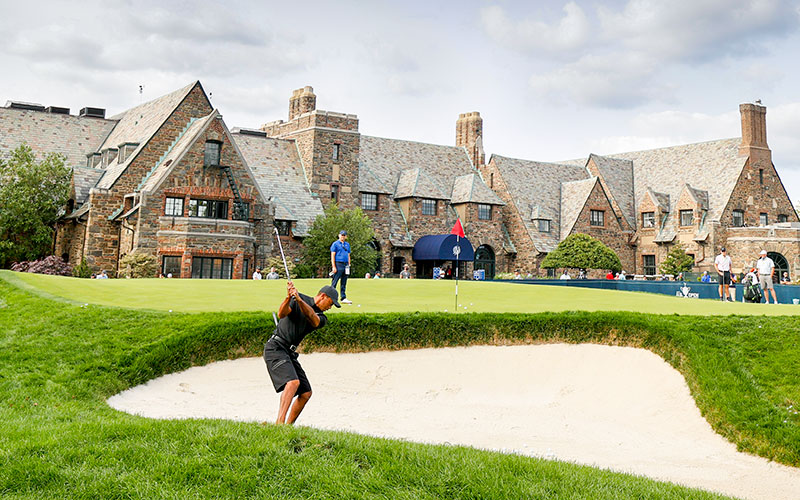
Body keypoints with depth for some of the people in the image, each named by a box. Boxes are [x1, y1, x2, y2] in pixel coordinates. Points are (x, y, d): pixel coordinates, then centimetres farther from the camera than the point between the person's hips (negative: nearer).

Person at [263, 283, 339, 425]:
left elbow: (312, 317, -14)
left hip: (290, 353, 8)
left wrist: (299, 300, -31)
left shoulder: (321, 318, 10)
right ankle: (280, 422, -33)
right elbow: (282, 314, -18)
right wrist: (288, 298, -37)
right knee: (293, 382, -27)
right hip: (275, 347, -8)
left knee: (306, 392, 5)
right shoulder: (297, 299, -3)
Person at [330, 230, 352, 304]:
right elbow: (332, 255, -6)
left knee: (344, 283, 7)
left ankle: (344, 298, 10)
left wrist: (349, 265, 12)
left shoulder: (347, 244, 18)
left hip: (346, 265, 6)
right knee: (334, 282, -6)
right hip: (338, 264, -6)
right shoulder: (335, 244, 0)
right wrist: (333, 267, -13)